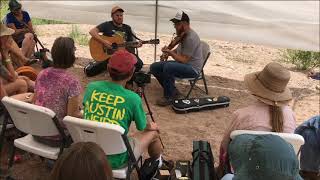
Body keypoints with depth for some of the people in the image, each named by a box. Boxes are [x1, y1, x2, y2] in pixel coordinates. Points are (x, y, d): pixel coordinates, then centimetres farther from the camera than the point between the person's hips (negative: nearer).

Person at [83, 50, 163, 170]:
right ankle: (157, 165, 48)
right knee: (153, 133, 20)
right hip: (115, 160, -5)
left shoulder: (91, 87, -9)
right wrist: (151, 126, 22)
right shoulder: (132, 98, -21)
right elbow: (143, 127, -2)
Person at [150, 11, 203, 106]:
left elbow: (183, 60, -25)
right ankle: (172, 90, 7)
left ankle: (169, 97, -20)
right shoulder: (183, 35, 8)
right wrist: (168, 53, 6)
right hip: (182, 63, 10)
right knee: (154, 67, 1)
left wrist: (170, 52, -23)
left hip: (192, 68, -10)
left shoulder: (191, 38, -22)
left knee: (168, 67, -37)